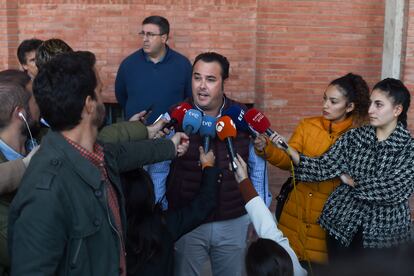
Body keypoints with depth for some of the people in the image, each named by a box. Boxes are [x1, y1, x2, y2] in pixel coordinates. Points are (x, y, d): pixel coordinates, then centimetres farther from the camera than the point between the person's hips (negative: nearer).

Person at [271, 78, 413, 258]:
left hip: (383, 230, -2)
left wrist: (351, 181, -8)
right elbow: (323, 167, -8)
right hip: (342, 221, 3)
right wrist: (288, 149, -22)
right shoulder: (354, 136, -1)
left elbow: (393, 191, -19)